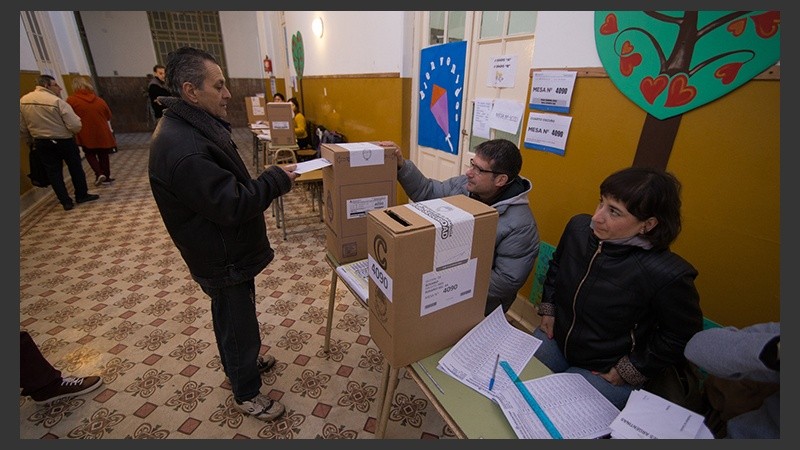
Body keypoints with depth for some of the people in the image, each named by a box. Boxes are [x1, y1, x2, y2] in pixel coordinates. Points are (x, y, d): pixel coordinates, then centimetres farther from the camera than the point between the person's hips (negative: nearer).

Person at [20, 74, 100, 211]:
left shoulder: (23, 101, 0)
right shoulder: (57, 101, -16)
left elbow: (22, 128, 6)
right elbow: (75, 126, -22)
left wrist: (30, 142, 20)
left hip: (41, 143, 4)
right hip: (64, 141, -4)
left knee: (53, 173, 10)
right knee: (75, 168, 13)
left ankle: (66, 202, 13)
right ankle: (82, 195, 24)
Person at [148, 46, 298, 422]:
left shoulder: (195, 124, 4)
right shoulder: (181, 148, -30)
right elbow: (233, 205, -31)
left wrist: (269, 180, 4)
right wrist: (276, 180, -22)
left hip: (231, 249, 10)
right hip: (223, 260, -10)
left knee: (236, 318, 28)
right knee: (237, 324, 10)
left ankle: (245, 359, 53)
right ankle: (246, 393, 34)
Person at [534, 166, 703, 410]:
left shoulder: (668, 275, -28)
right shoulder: (579, 227, -14)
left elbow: (681, 339, -11)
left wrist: (629, 372, -8)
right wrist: (548, 309, 5)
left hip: (606, 372, -4)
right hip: (556, 340, 5)